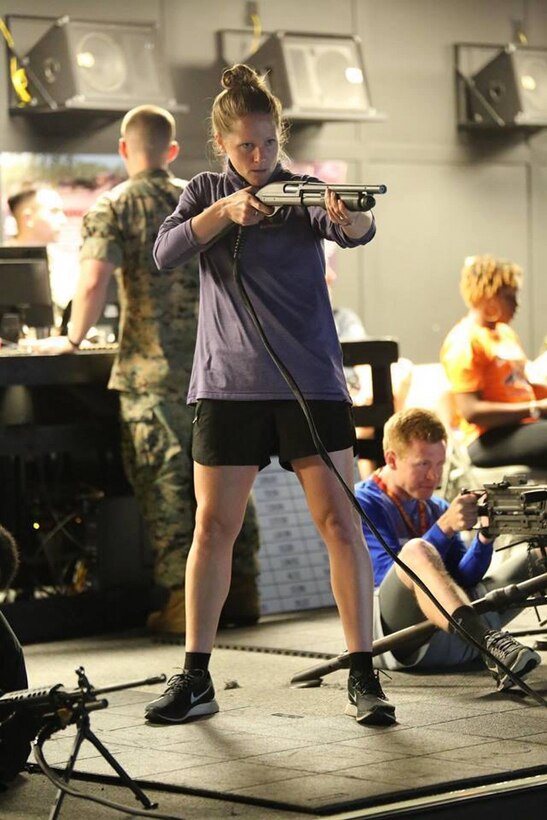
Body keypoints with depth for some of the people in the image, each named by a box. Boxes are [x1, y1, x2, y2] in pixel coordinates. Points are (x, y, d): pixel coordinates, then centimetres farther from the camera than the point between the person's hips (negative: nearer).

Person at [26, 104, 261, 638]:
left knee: (164, 483, 0)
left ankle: (181, 599, -1)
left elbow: (93, 280, -15)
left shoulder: (112, 208, -3)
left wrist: (72, 339, -1)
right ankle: (242, 592, 16)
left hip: (152, 368, -4)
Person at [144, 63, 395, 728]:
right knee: (213, 527, 2)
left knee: (339, 519, -7)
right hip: (227, 382, 2)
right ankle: (195, 679, 11)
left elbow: (355, 231, -20)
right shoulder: (205, 192, 9)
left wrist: (350, 218, -44)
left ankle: (363, 675, -2)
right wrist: (225, 210, -22)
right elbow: (166, 252, -8)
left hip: (310, 379, -2)